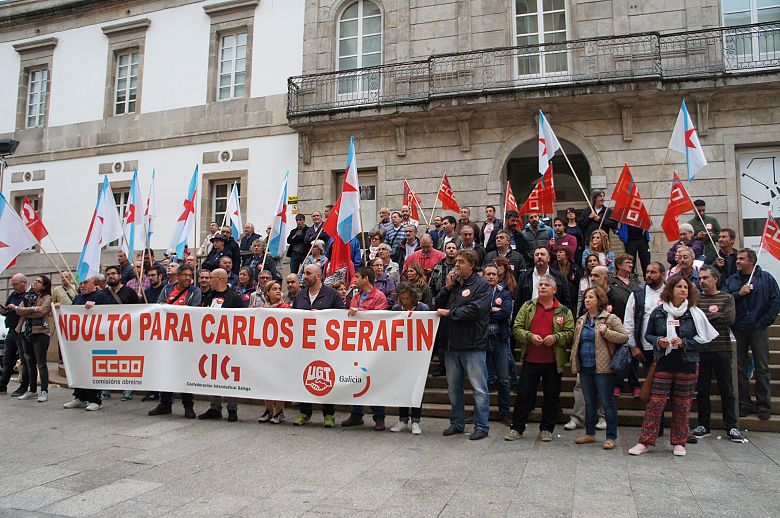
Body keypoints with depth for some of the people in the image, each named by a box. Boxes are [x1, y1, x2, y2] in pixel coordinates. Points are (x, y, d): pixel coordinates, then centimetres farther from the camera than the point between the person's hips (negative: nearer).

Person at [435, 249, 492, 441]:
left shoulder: (481, 285, -5)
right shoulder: (453, 284, 15)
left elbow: (475, 310, -18)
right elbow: (438, 305, 12)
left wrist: (449, 312, -11)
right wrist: (447, 287, 0)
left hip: (473, 345, -7)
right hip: (453, 344, 7)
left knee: (479, 388, 0)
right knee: (453, 387, 15)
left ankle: (481, 426, 10)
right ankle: (457, 423, 27)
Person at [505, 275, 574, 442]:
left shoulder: (564, 311, 5)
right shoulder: (528, 306, 6)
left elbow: (570, 333, 1)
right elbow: (517, 329, 2)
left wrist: (556, 337, -15)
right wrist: (530, 336, -14)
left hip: (553, 361, 0)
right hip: (530, 359, 0)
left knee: (551, 395, 8)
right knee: (524, 393, 4)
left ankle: (547, 429, 23)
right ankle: (517, 428, 15)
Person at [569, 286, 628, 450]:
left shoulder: (610, 318, -5)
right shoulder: (581, 320, 14)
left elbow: (625, 337, -8)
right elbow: (576, 342, 20)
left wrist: (606, 332, -19)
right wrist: (574, 362, 10)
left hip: (603, 368, -6)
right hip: (585, 368, 6)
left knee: (607, 402, 0)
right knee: (589, 402, 14)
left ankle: (611, 437, 9)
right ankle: (590, 434, 25)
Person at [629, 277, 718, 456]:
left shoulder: (695, 313, 0)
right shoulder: (658, 312, 1)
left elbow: (703, 339, -1)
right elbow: (648, 335, 9)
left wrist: (684, 343, -15)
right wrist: (658, 341, -11)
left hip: (687, 364, 0)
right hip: (663, 363, 0)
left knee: (682, 405, 8)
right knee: (655, 403, -3)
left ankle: (679, 442, 22)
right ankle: (645, 441, 4)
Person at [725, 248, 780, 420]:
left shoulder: (766, 278, 4)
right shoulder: (731, 281, 10)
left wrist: (765, 322, -6)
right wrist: (739, 294, -13)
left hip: (758, 329, -2)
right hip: (737, 330, 2)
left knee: (762, 368, 1)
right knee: (739, 368, 5)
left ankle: (764, 405, 10)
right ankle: (744, 404, 14)